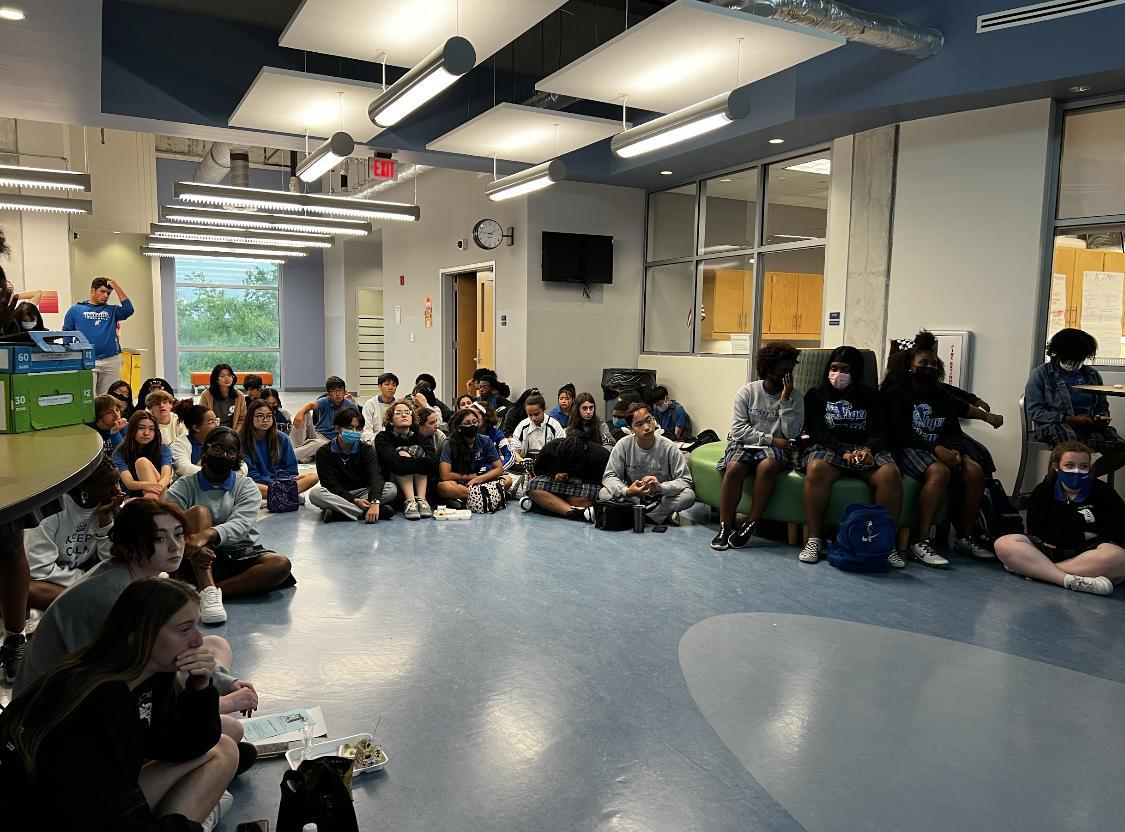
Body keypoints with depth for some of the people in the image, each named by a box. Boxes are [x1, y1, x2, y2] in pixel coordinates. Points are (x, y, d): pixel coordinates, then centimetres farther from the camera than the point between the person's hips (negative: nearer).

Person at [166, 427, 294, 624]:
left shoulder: (246, 486, 4)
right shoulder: (184, 486, 4)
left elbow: (240, 524, -14)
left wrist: (208, 534, -35)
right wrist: (189, 545, -35)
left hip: (241, 553, 1)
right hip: (201, 560, -1)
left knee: (281, 565, -27)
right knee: (198, 511, -25)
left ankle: (205, 591, -33)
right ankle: (208, 591, -40)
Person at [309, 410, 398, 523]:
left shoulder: (366, 450, -1)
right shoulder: (324, 452, -3)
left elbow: (376, 476, -18)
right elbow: (330, 484, -10)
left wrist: (375, 502, -38)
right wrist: (354, 501, -26)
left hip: (363, 494, 1)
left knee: (391, 489, -24)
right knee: (315, 493, -32)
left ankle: (337, 513, -33)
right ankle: (366, 513, -37)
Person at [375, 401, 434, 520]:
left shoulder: (419, 436, 9)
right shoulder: (382, 437, -1)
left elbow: (432, 461, -8)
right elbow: (391, 460, -24)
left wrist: (406, 457, -14)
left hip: (420, 483, 3)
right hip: (391, 482, -3)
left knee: (417, 450, -16)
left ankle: (421, 499, -29)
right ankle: (409, 501, -37)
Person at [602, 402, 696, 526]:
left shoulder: (668, 447, -11)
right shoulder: (623, 445, -8)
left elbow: (685, 480, -13)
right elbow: (609, 476, -8)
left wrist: (661, 487, -33)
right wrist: (627, 491, -29)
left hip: (662, 498, 0)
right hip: (631, 497, 1)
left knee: (689, 495, -28)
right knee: (603, 493, -26)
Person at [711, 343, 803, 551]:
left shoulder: (795, 397, 3)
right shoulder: (747, 391, 1)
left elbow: (792, 434, -8)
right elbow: (739, 430, -5)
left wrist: (785, 400, -13)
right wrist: (771, 439, -12)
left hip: (775, 448, 0)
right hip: (745, 443, 0)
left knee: (767, 466, -36)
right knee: (733, 468, -33)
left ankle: (751, 524, -24)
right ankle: (725, 526, -21)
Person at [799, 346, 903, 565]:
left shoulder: (870, 396, 19)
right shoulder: (816, 394, 14)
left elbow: (879, 431, 7)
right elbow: (816, 431, 0)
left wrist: (869, 449, -17)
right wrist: (843, 453, -17)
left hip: (865, 449, 2)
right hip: (828, 448, -2)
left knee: (890, 473, -30)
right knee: (817, 469, -37)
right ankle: (814, 540, -31)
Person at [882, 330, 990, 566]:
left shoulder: (942, 397, 21)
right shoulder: (896, 393, 2)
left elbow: (953, 431, 10)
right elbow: (899, 434, -11)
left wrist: (954, 450, -14)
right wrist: (935, 448, -22)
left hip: (941, 450, 6)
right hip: (907, 449, -6)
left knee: (975, 470, -20)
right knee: (939, 472, -34)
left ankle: (964, 537, -7)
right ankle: (921, 542, -35)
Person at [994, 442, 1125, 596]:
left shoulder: (1103, 492, 6)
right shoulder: (1043, 491, 7)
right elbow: (1035, 530, -3)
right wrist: (1079, 535, -7)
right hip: (1048, 548, 1)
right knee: (1004, 544, -28)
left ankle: (1029, 568, -33)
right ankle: (1071, 580, -38)